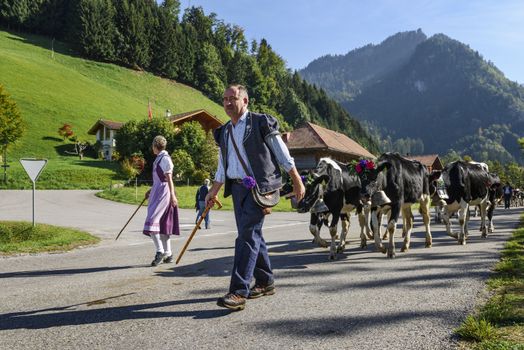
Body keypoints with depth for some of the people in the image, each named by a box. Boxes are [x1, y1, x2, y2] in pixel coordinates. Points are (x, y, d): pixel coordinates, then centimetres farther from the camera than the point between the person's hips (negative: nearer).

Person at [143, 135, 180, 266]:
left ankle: (160, 251, -12)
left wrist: (172, 195, -21)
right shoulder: (159, 158, 17)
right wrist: (151, 190, 30)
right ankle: (168, 254, 15)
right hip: (158, 192, 9)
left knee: (152, 220, -16)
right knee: (162, 225, 10)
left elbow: (169, 178, -17)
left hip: (162, 193, -9)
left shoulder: (165, 158, -11)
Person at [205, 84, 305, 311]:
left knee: (248, 235, -14)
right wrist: (213, 192, 18)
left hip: (259, 186, -7)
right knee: (252, 235, 11)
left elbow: (283, 155, -1)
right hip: (237, 187, 7)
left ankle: (239, 292, -16)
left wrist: (297, 181, -2)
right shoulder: (224, 132, 16)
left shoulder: (261, 123, -3)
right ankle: (265, 282, 24)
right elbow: (222, 167, 22)